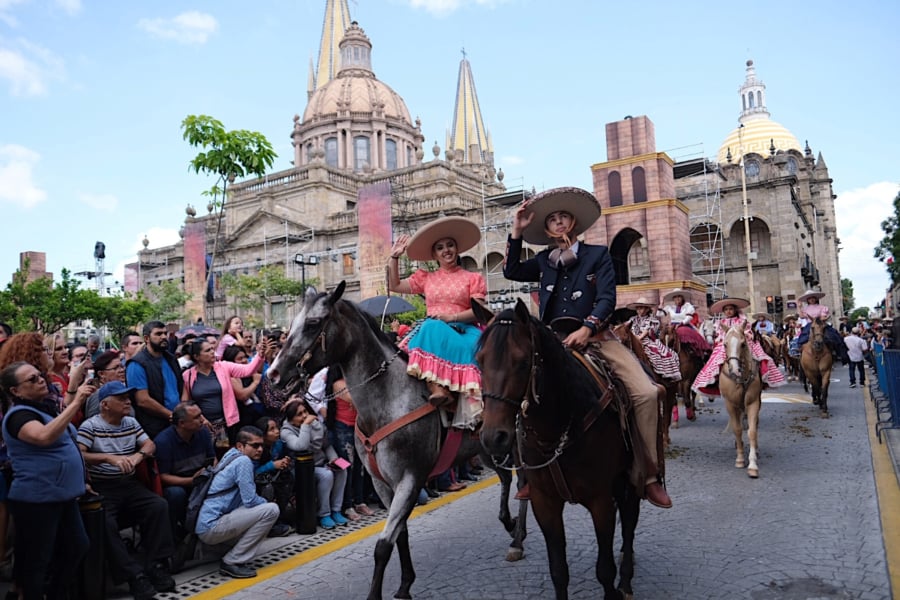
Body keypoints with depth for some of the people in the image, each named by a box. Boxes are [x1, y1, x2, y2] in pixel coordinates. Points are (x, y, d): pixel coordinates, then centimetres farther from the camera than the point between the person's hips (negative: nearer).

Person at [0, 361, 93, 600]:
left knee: (78, 547, 16)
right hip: (36, 500, -9)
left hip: (63, 495, 9)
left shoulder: (47, 407, 10)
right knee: (36, 560, 4)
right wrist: (76, 402, -36)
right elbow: (45, 436, -37)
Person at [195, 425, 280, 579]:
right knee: (271, 510, -16)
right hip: (211, 527, -10)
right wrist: (267, 503, 2)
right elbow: (250, 500, -17)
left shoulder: (232, 458, 16)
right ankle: (232, 562, -9)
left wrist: (264, 502, 11)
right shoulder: (243, 461, -13)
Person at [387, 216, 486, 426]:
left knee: (470, 346, -35)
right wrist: (394, 257, 9)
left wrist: (452, 317, -15)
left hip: (463, 330, -1)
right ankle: (436, 387, -49)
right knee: (433, 329, -35)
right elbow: (394, 286, 16)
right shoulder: (426, 278, 20)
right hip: (434, 331, 1)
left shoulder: (473, 278, 12)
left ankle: (471, 400, -46)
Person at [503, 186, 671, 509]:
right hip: (552, 341, 2)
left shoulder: (598, 254, 8)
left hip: (594, 337, -1)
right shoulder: (544, 261, 18)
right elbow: (512, 271, 4)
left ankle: (649, 475, -5)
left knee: (647, 392, -19)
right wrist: (517, 232, 2)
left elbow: (607, 299, -3)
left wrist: (587, 329, -19)